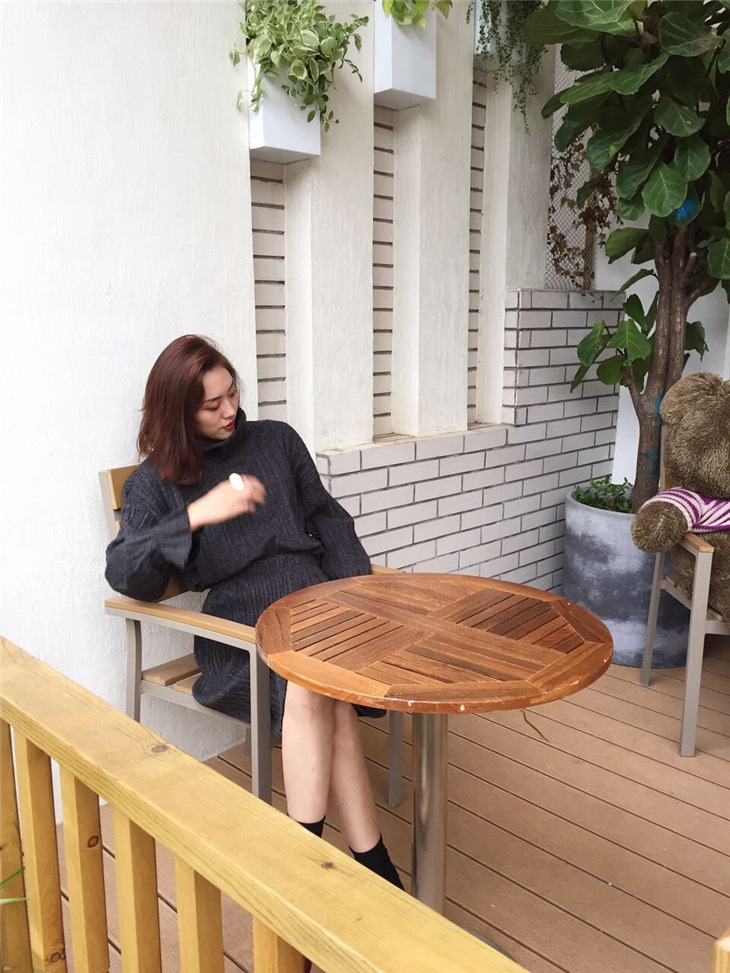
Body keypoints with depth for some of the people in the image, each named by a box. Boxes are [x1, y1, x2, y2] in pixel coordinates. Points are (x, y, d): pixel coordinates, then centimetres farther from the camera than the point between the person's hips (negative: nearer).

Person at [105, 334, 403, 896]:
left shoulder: (276, 440, 16)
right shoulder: (155, 482, 7)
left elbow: (327, 520, 18)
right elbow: (124, 575, -8)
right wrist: (197, 515, -21)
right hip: (239, 629, -2)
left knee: (315, 694, -33)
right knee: (328, 703, -33)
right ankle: (373, 865, -24)